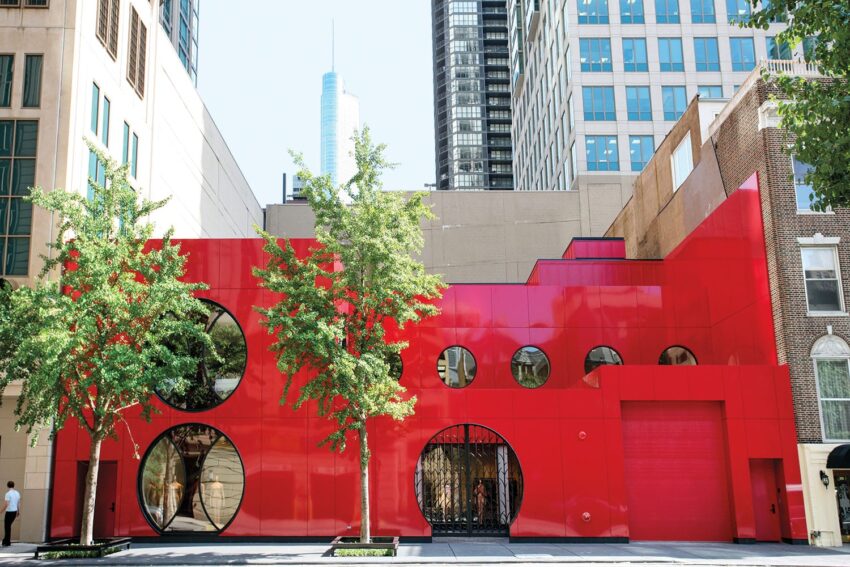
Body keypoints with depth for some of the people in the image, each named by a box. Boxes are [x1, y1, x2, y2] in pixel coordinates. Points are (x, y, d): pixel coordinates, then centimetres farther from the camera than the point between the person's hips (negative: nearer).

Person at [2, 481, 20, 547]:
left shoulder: (8, 493, -14)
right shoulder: (17, 493, 6)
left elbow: (6, 504, -19)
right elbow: (19, 503, 13)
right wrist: (18, 511, 22)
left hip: (9, 512, -7)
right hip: (15, 511, 7)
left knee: (7, 527, 2)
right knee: (8, 526, 19)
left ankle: (7, 542, 5)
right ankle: (6, 540, 25)